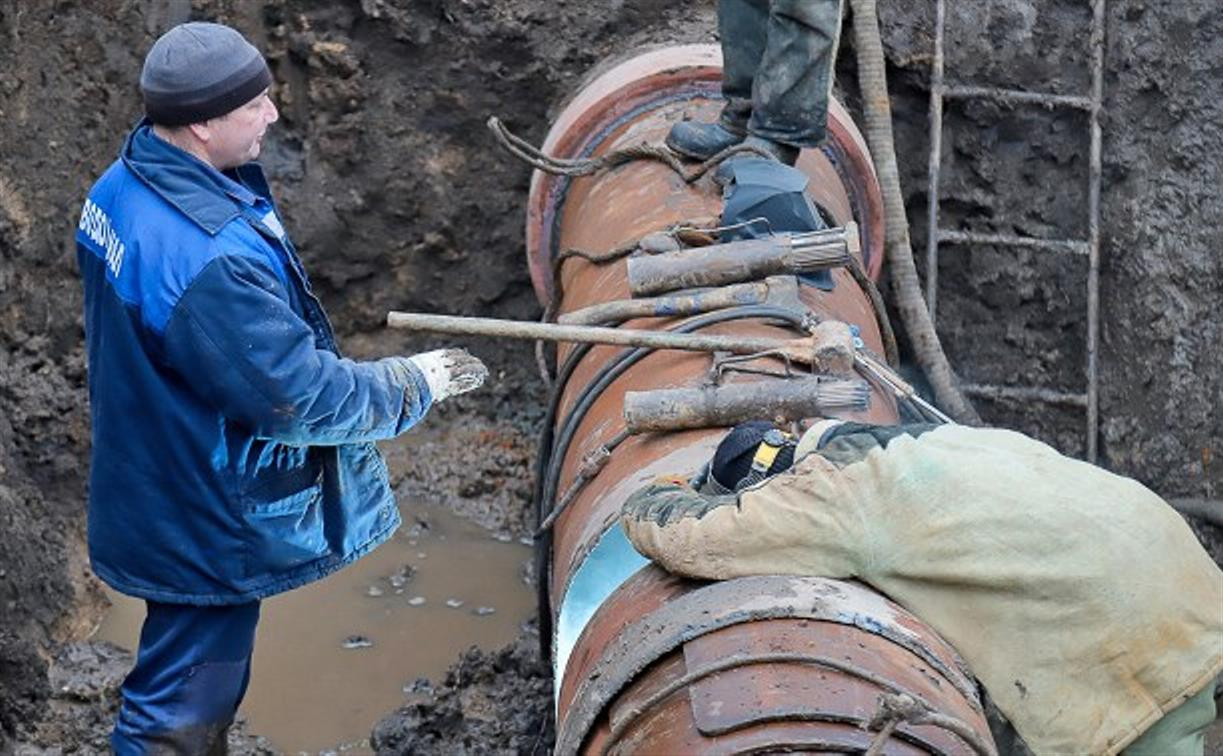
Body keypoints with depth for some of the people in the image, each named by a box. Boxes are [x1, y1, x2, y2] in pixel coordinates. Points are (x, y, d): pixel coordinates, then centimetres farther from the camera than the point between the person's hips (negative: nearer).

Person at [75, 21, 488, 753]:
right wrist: (416, 384, -13)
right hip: (204, 526, -9)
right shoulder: (208, 261, -36)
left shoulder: (124, 186, -5)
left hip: (160, 491, 9)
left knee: (200, 686, 27)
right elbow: (300, 397, -28)